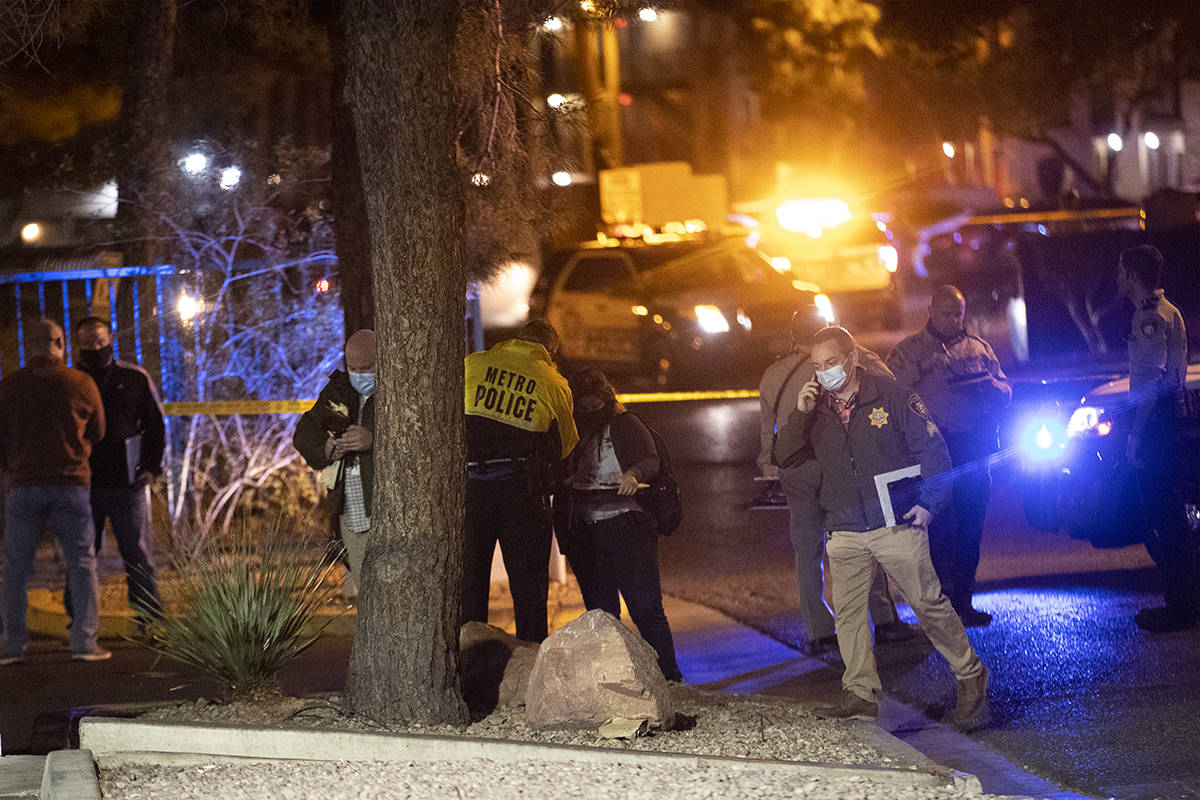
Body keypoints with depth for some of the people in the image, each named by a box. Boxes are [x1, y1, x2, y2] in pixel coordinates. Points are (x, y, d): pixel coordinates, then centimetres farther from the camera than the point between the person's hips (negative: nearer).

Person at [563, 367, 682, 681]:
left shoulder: (625, 425, 2)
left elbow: (651, 459, -11)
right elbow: (561, 477, 24)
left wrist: (633, 474, -32)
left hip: (627, 528, -5)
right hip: (584, 534, 5)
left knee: (645, 607, -9)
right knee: (600, 612, 8)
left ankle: (668, 676, -6)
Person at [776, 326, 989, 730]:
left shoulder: (893, 397, -4)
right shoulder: (816, 410, 9)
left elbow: (932, 450, -1)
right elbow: (784, 457, 3)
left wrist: (928, 502, -8)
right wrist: (799, 414, -9)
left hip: (897, 524, -4)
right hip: (845, 531, 4)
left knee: (930, 605, -2)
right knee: (847, 610, 1)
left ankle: (970, 677, 10)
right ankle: (861, 693, 9)